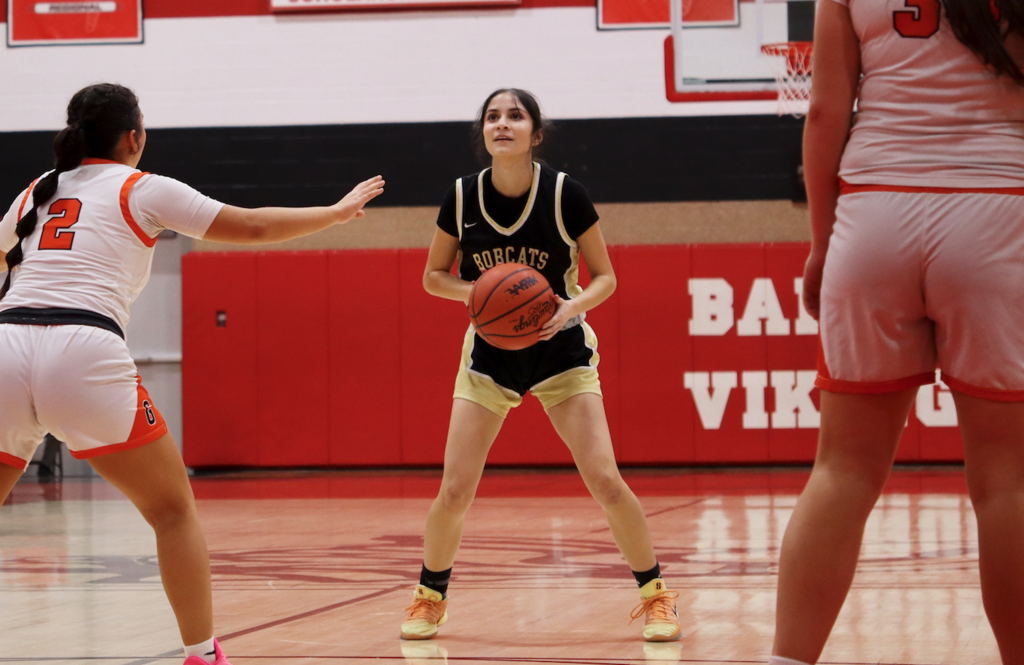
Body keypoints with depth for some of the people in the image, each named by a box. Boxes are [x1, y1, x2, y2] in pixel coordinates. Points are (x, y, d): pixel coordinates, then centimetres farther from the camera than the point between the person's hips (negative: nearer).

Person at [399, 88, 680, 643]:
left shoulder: (564, 193, -14)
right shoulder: (462, 197, -8)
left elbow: (605, 277, -5)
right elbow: (433, 276, 4)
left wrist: (573, 305, -25)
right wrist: (478, 293, -16)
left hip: (561, 350, -2)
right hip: (489, 352, 2)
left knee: (605, 481, -13)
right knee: (455, 491, -4)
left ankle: (655, 593, 4)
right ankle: (429, 597, 19)